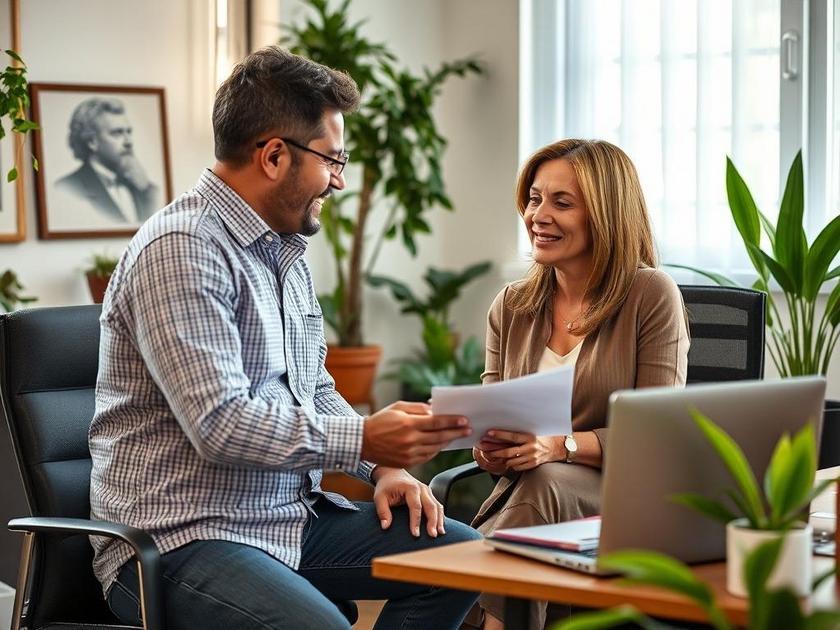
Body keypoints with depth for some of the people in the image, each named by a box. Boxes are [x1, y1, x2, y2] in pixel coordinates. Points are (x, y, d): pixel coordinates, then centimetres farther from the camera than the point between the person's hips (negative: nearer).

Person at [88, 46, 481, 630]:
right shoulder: (180, 248, -16)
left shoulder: (287, 248, 15)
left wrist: (384, 463, 5)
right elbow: (222, 424, -24)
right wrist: (364, 439, -20)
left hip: (291, 516, 9)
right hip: (179, 537, -9)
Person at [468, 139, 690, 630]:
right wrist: (489, 450, -12)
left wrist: (561, 446, -24)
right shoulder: (511, 306, 11)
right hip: (526, 493, 3)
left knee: (544, 483, -36)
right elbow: (490, 413, 13)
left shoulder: (652, 295, -4)